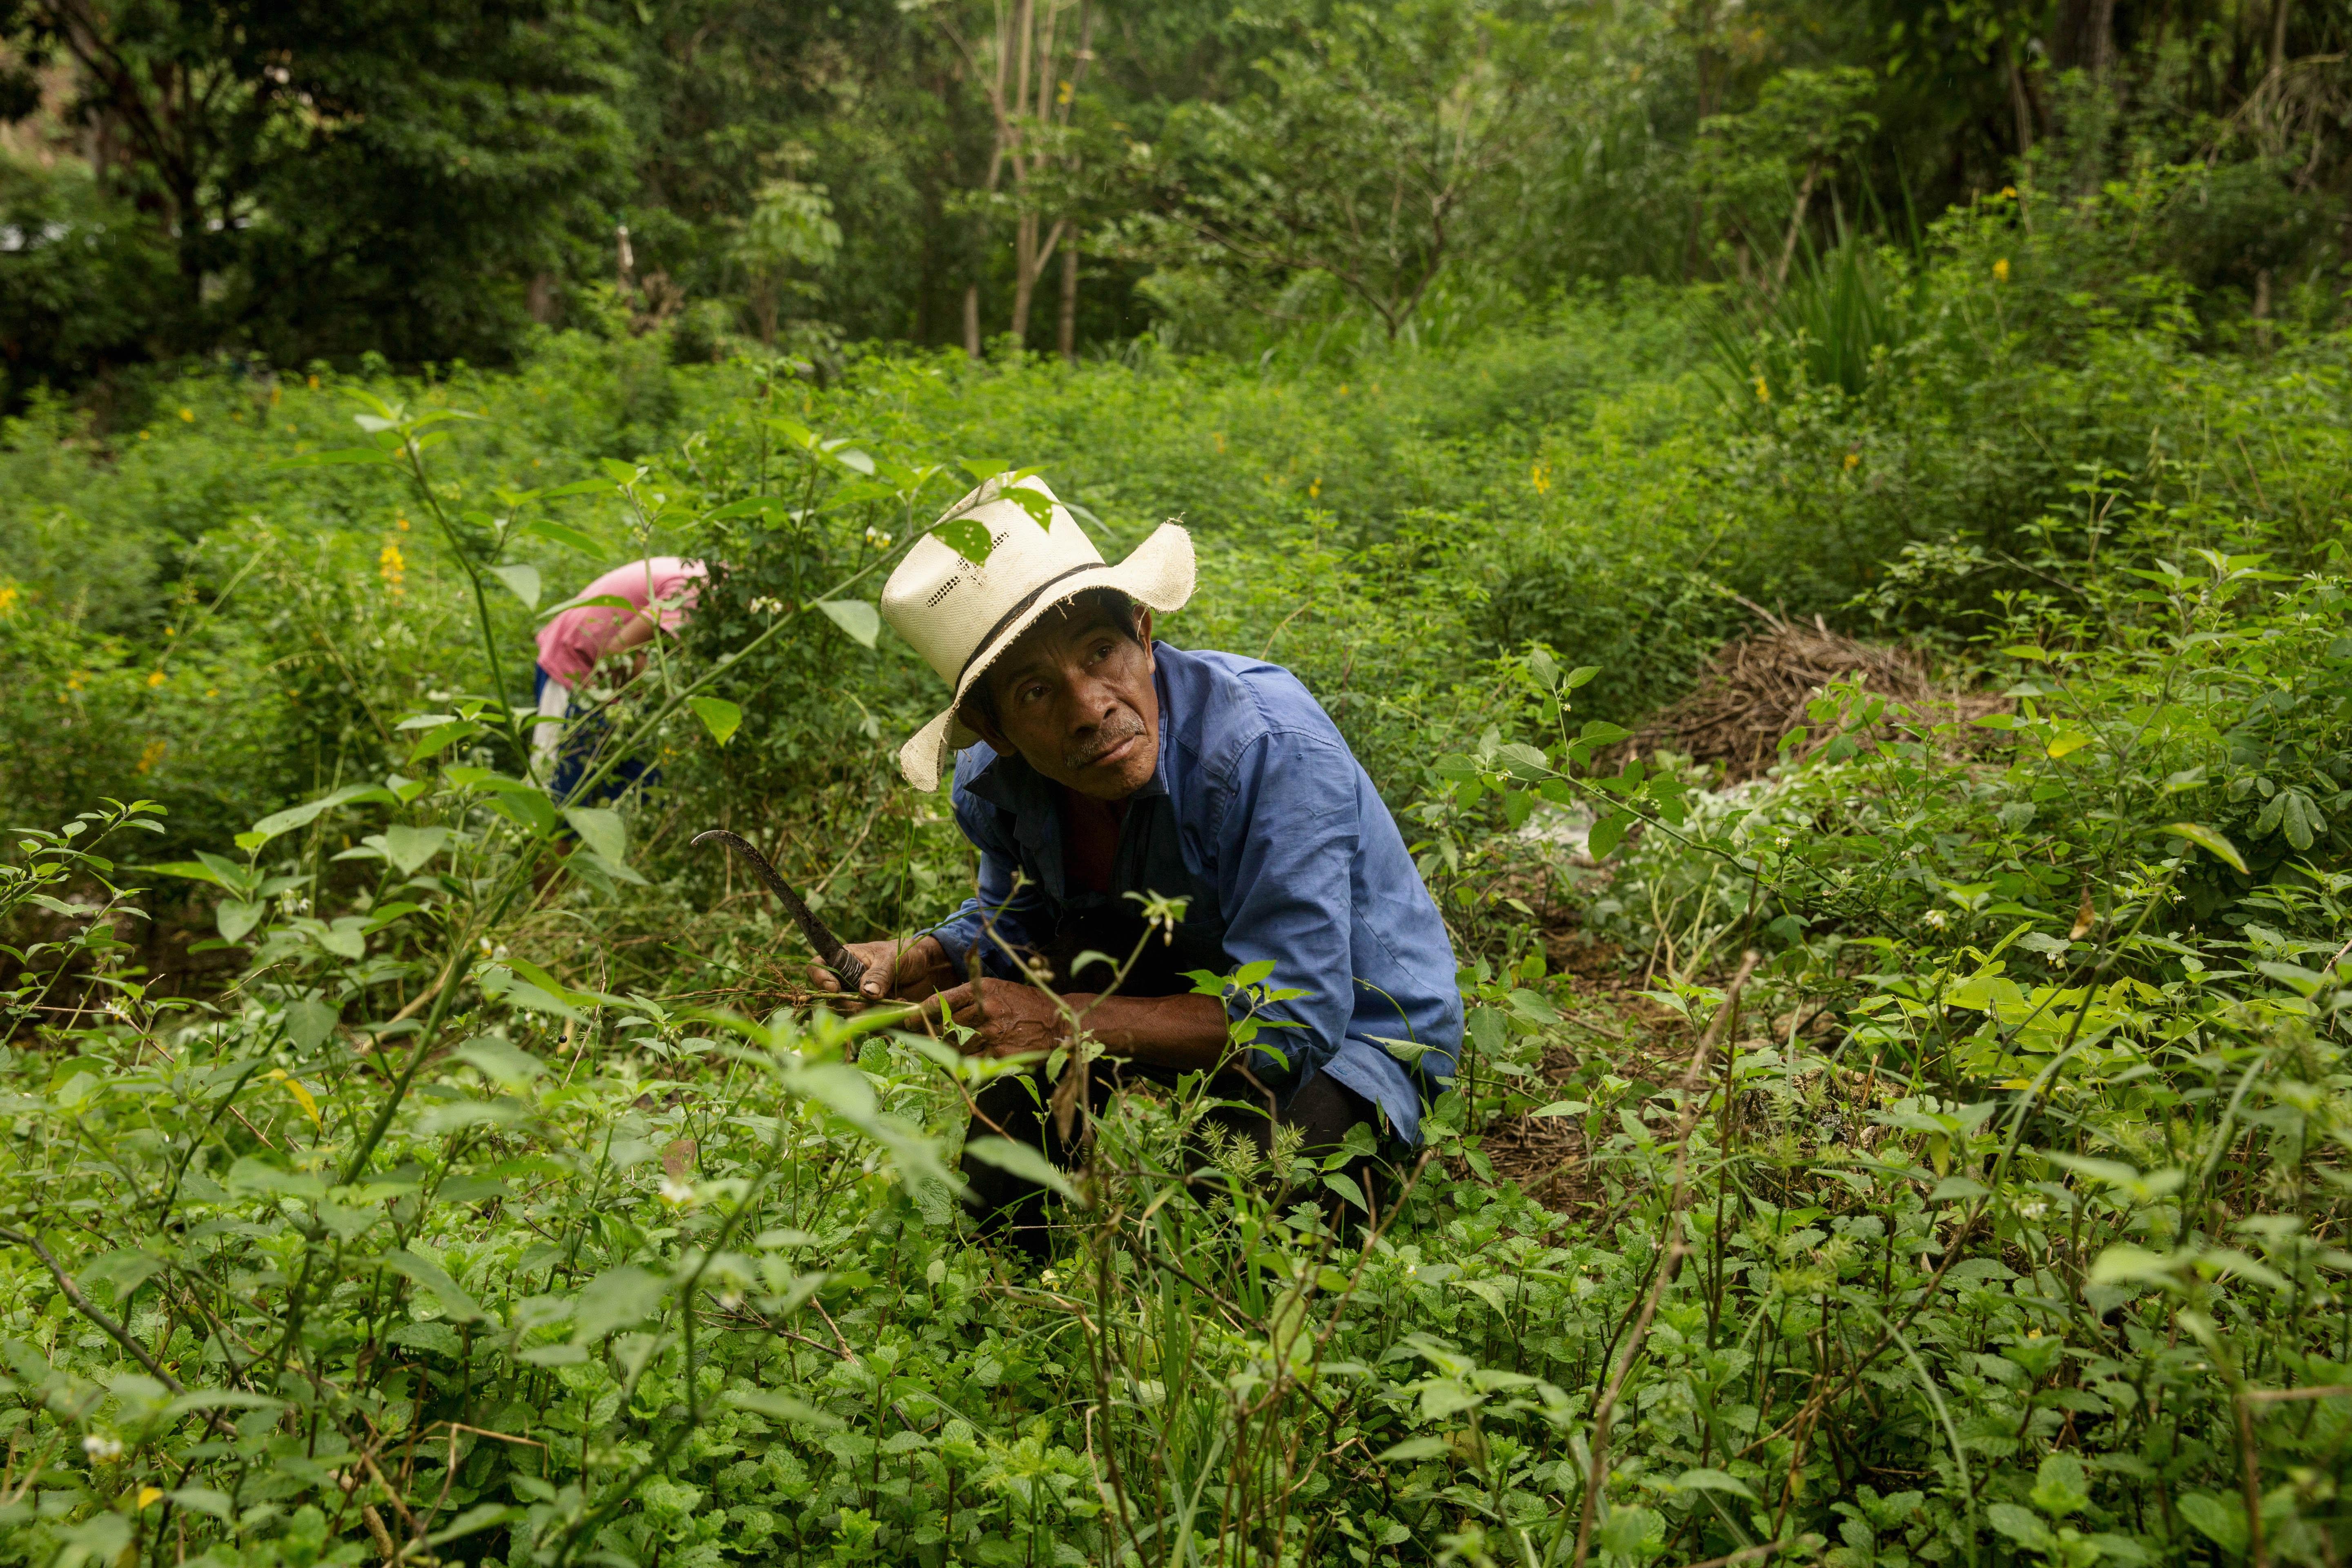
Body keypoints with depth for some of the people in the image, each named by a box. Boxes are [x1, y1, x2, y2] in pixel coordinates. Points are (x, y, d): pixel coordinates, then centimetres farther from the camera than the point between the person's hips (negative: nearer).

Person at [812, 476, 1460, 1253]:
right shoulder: (996, 779, -13)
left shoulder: (1273, 750, -34)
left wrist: (1066, 1022, -31)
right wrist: (912, 963, -14)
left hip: (1356, 1035, -6)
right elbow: (1013, 920, 9)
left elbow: (1292, 1021, -33)